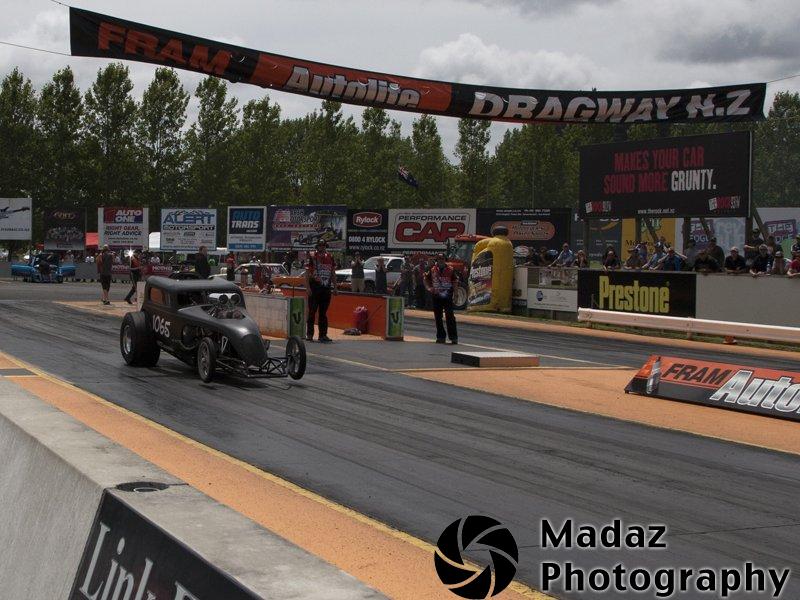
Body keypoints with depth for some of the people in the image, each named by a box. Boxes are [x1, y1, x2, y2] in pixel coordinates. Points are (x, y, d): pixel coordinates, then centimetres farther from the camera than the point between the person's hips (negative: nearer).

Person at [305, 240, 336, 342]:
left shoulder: (330, 258, 12)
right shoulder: (312, 257, -2)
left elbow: (333, 273, 17)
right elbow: (307, 273, -5)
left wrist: (334, 287, 11)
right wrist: (308, 287, -13)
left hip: (326, 288, 4)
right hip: (314, 288, -4)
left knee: (323, 312, 8)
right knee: (312, 312, -2)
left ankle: (323, 335, 12)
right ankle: (309, 334, 3)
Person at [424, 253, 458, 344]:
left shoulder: (450, 270, 1)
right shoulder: (433, 270, 7)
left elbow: (455, 281, 6)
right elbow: (426, 279, 17)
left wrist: (451, 289, -8)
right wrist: (429, 288, 2)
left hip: (447, 296, -3)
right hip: (436, 296, 3)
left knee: (450, 316, -9)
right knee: (438, 317, 8)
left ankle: (453, 337, -8)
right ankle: (441, 336, 17)